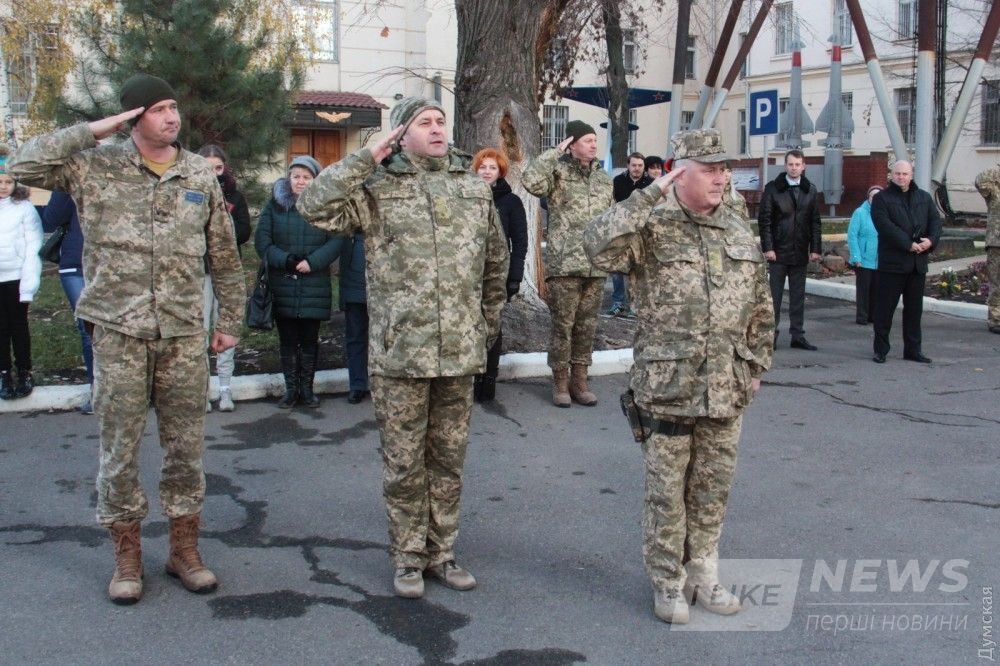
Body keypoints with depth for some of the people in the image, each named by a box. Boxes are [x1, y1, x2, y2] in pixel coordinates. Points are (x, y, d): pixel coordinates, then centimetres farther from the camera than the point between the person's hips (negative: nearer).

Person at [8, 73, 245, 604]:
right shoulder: (96, 167, 1)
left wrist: (229, 321, 12)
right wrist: (92, 132, -11)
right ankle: (126, 557, 21)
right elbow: (23, 165, -11)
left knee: (186, 447, 8)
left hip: (184, 334, 2)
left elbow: (225, 257, 13)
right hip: (118, 331, -2)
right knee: (119, 447, 5)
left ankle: (184, 550, 23)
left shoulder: (200, 175, 7)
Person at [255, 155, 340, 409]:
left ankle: (307, 388, 17)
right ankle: (291, 389, 16)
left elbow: (336, 241, -4)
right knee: (287, 340, 6)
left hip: (315, 286, 0)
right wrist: (284, 260, -16)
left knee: (310, 339, 6)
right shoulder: (275, 205, 5)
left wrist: (312, 262, -17)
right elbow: (262, 240, -1)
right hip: (282, 285, 1)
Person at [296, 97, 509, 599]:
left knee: (448, 458, 13)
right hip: (399, 351, -3)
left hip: (461, 350, 4)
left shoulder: (474, 190, 11)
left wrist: (489, 321, 19)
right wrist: (367, 158, -12)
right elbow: (315, 206, -16)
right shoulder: (377, 188, -1)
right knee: (404, 462, 6)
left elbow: (496, 261, 20)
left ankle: (441, 551, 27)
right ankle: (408, 556, 21)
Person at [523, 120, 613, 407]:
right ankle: (560, 382, 12)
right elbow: (530, 180, -23)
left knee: (587, 326, 10)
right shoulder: (559, 171, -2)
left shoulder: (604, 179, 15)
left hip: (596, 266, 5)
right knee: (563, 325, 0)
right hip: (564, 264, -5)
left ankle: (579, 380, 19)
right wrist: (556, 152, -16)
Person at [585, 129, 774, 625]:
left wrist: (756, 364, 14)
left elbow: (761, 307, 17)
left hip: (727, 391, 5)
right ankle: (667, 583, 21)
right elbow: (599, 246, -29)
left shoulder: (740, 230, 10)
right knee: (667, 491, 6)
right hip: (667, 388, -5)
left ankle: (703, 575, 31)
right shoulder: (652, 228, -8)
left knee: (712, 489, 15)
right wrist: (651, 194, -25)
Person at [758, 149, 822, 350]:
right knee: (774, 295, 2)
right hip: (778, 251, -3)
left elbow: (815, 222, 8)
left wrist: (816, 248, 1)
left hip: (800, 252, 3)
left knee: (798, 296, 8)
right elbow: (764, 219, -4)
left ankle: (797, 335, 14)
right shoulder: (773, 188, -1)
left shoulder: (811, 191, 9)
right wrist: (768, 247, -11)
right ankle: (771, 334, 9)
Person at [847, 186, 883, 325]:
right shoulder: (860, 213, -7)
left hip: (880, 261, 4)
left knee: (876, 289, 10)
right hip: (864, 260, -4)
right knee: (863, 289, 1)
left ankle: (873, 315, 22)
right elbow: (852, 235, -10)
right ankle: (861, 316, 9)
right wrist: (856, 257, -15)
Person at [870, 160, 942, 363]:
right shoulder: (882, 198, -1)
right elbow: (886, 226, -14)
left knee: (914, 308, 10)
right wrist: (909, 244, -19)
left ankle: (913, 349, 18)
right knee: (885, 308, -2)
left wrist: (931, 240, -11)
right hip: (891, 261, -5)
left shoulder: (924, 198, 15)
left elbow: (936, 221, 9)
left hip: (918, 263, 5)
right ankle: (880, 350, 5)